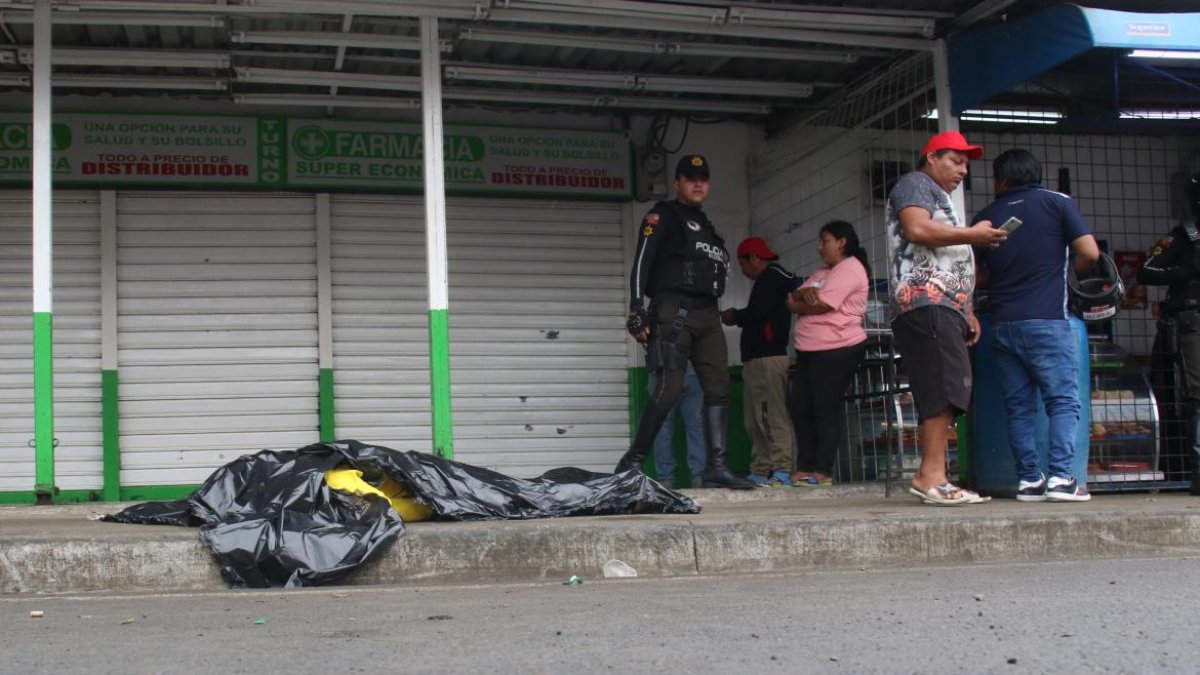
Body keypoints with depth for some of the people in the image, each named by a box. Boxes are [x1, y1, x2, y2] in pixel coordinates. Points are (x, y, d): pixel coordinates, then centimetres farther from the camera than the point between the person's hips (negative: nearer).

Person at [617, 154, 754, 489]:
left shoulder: (706, 225, 26)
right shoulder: (663, 216, 2)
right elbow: (641, 263, -8)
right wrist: (637, 312, -18)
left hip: (707, 314, 8)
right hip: (673, 311, -8)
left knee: (718, 388, 0)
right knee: (671, 388, -15)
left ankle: (716, 467, 2)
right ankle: (631, 463, -7)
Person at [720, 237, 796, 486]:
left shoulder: (771, 277, -4)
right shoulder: (770, 279, 25)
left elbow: (758, 313, -16)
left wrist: (734, 317, 0)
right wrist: (738, 318, 10)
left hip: (767, 357, -10)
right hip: (758, 358, 10)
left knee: (773, 416, -13)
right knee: (756, 421, 7)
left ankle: (782, 471, -16)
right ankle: (760, 472, 6)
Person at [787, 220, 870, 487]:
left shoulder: (850, 269, -8)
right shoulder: (823, 273, 24)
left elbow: (820, 305, -17)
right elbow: (794, 297, 12)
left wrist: (797, 303, 2)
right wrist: (806, 292, -11)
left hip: (836, 349, -9)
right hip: (809, 350, 9)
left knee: (825, 409, -7)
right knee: (801, 408, 5)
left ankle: (823, 471, -3)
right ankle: (804, 469, 8)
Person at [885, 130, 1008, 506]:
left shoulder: (939, 198, 35)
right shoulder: (914, 183, 5)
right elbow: (917, 229, -15)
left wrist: (967, 313, 26)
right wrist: (972, 234, -8)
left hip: (943, 306, 10)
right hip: (925, 302, -10)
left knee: (938, 396, 2)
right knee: (948, 385, -20)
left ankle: (930, 478, -1)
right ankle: (932, 475, -25)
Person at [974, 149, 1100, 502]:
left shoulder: (986, 216, 11)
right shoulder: (1058, 203, 3)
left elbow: (976, 275, 10)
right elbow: (1090, 253, -6)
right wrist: (1063, 270, 13)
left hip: (1003, 324, 3)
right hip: (1047, 321, -3)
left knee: (1019, 407, 6)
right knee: (1063, 400, -2)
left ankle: (1029, 480, 3)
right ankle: (1060, 477, -13)